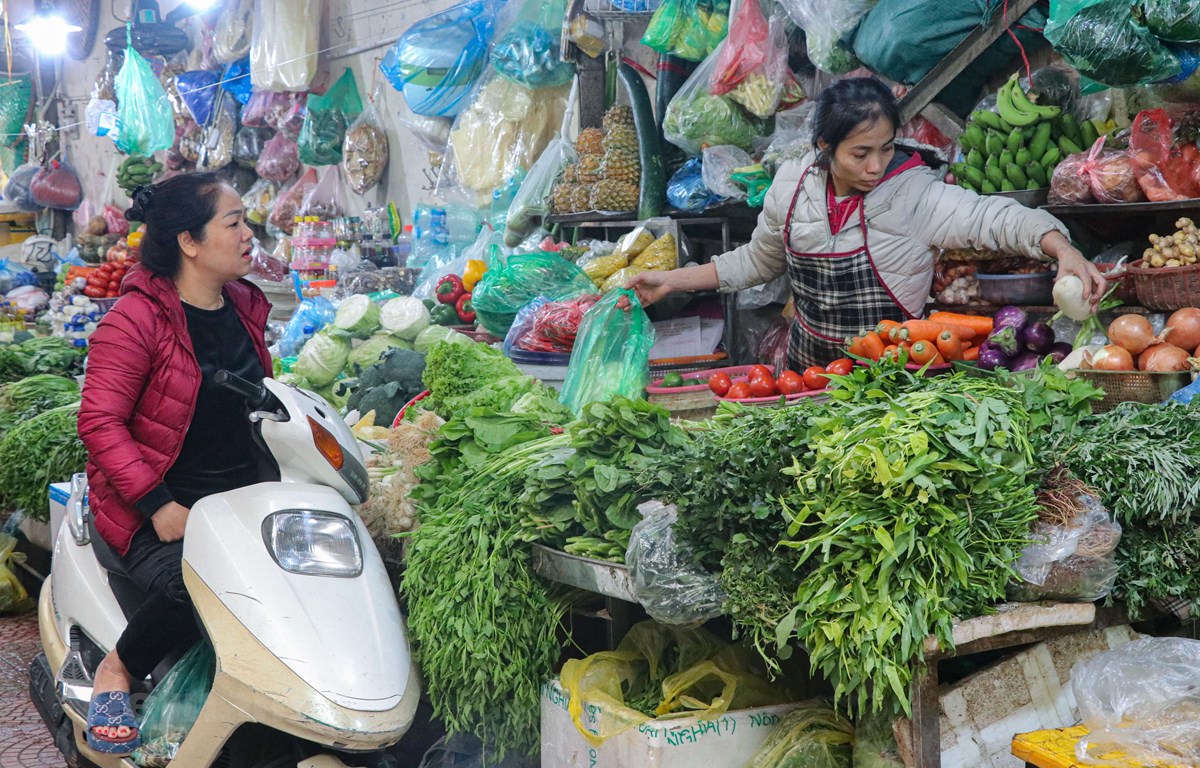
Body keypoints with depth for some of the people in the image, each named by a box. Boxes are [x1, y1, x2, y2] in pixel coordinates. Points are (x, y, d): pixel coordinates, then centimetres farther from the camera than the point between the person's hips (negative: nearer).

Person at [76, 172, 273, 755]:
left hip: (243, 494, 6)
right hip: (157, 505, -6)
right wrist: (158, 505, -22)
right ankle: (117, 670, -2)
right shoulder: (137, 317, -10)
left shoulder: (243, 306, 13)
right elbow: (100, 423, -15)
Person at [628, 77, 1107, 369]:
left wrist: (1062, 249, -48)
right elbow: (758, 261, 10)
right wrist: (672, 281, 9)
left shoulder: (914, 193, -18)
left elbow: (994, 217, -29)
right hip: (807, 369, 4)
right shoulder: (792, 187, -6)